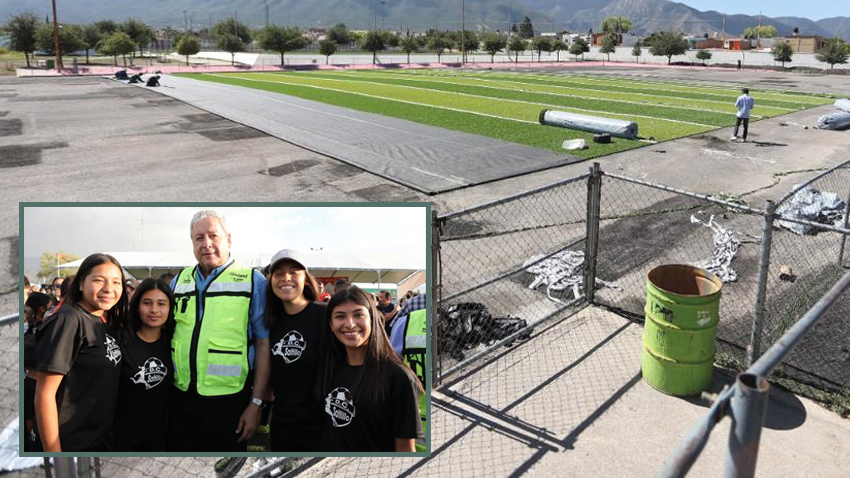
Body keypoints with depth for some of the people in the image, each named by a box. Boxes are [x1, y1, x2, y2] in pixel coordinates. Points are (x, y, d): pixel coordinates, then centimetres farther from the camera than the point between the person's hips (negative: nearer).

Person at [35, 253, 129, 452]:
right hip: (70, 446, -7)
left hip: (101, 440, 7)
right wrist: (53, 452, -21)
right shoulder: (69, 320, -17)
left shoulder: (107, 324, 6)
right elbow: (44, 394, -20)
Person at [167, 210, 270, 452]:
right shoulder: (180, 280, 10)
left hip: (228, 402, -4)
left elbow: (264, 344, -6)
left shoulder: (253, 281, -4)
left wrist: (256, 402, -10)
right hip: (181, 397, 4)